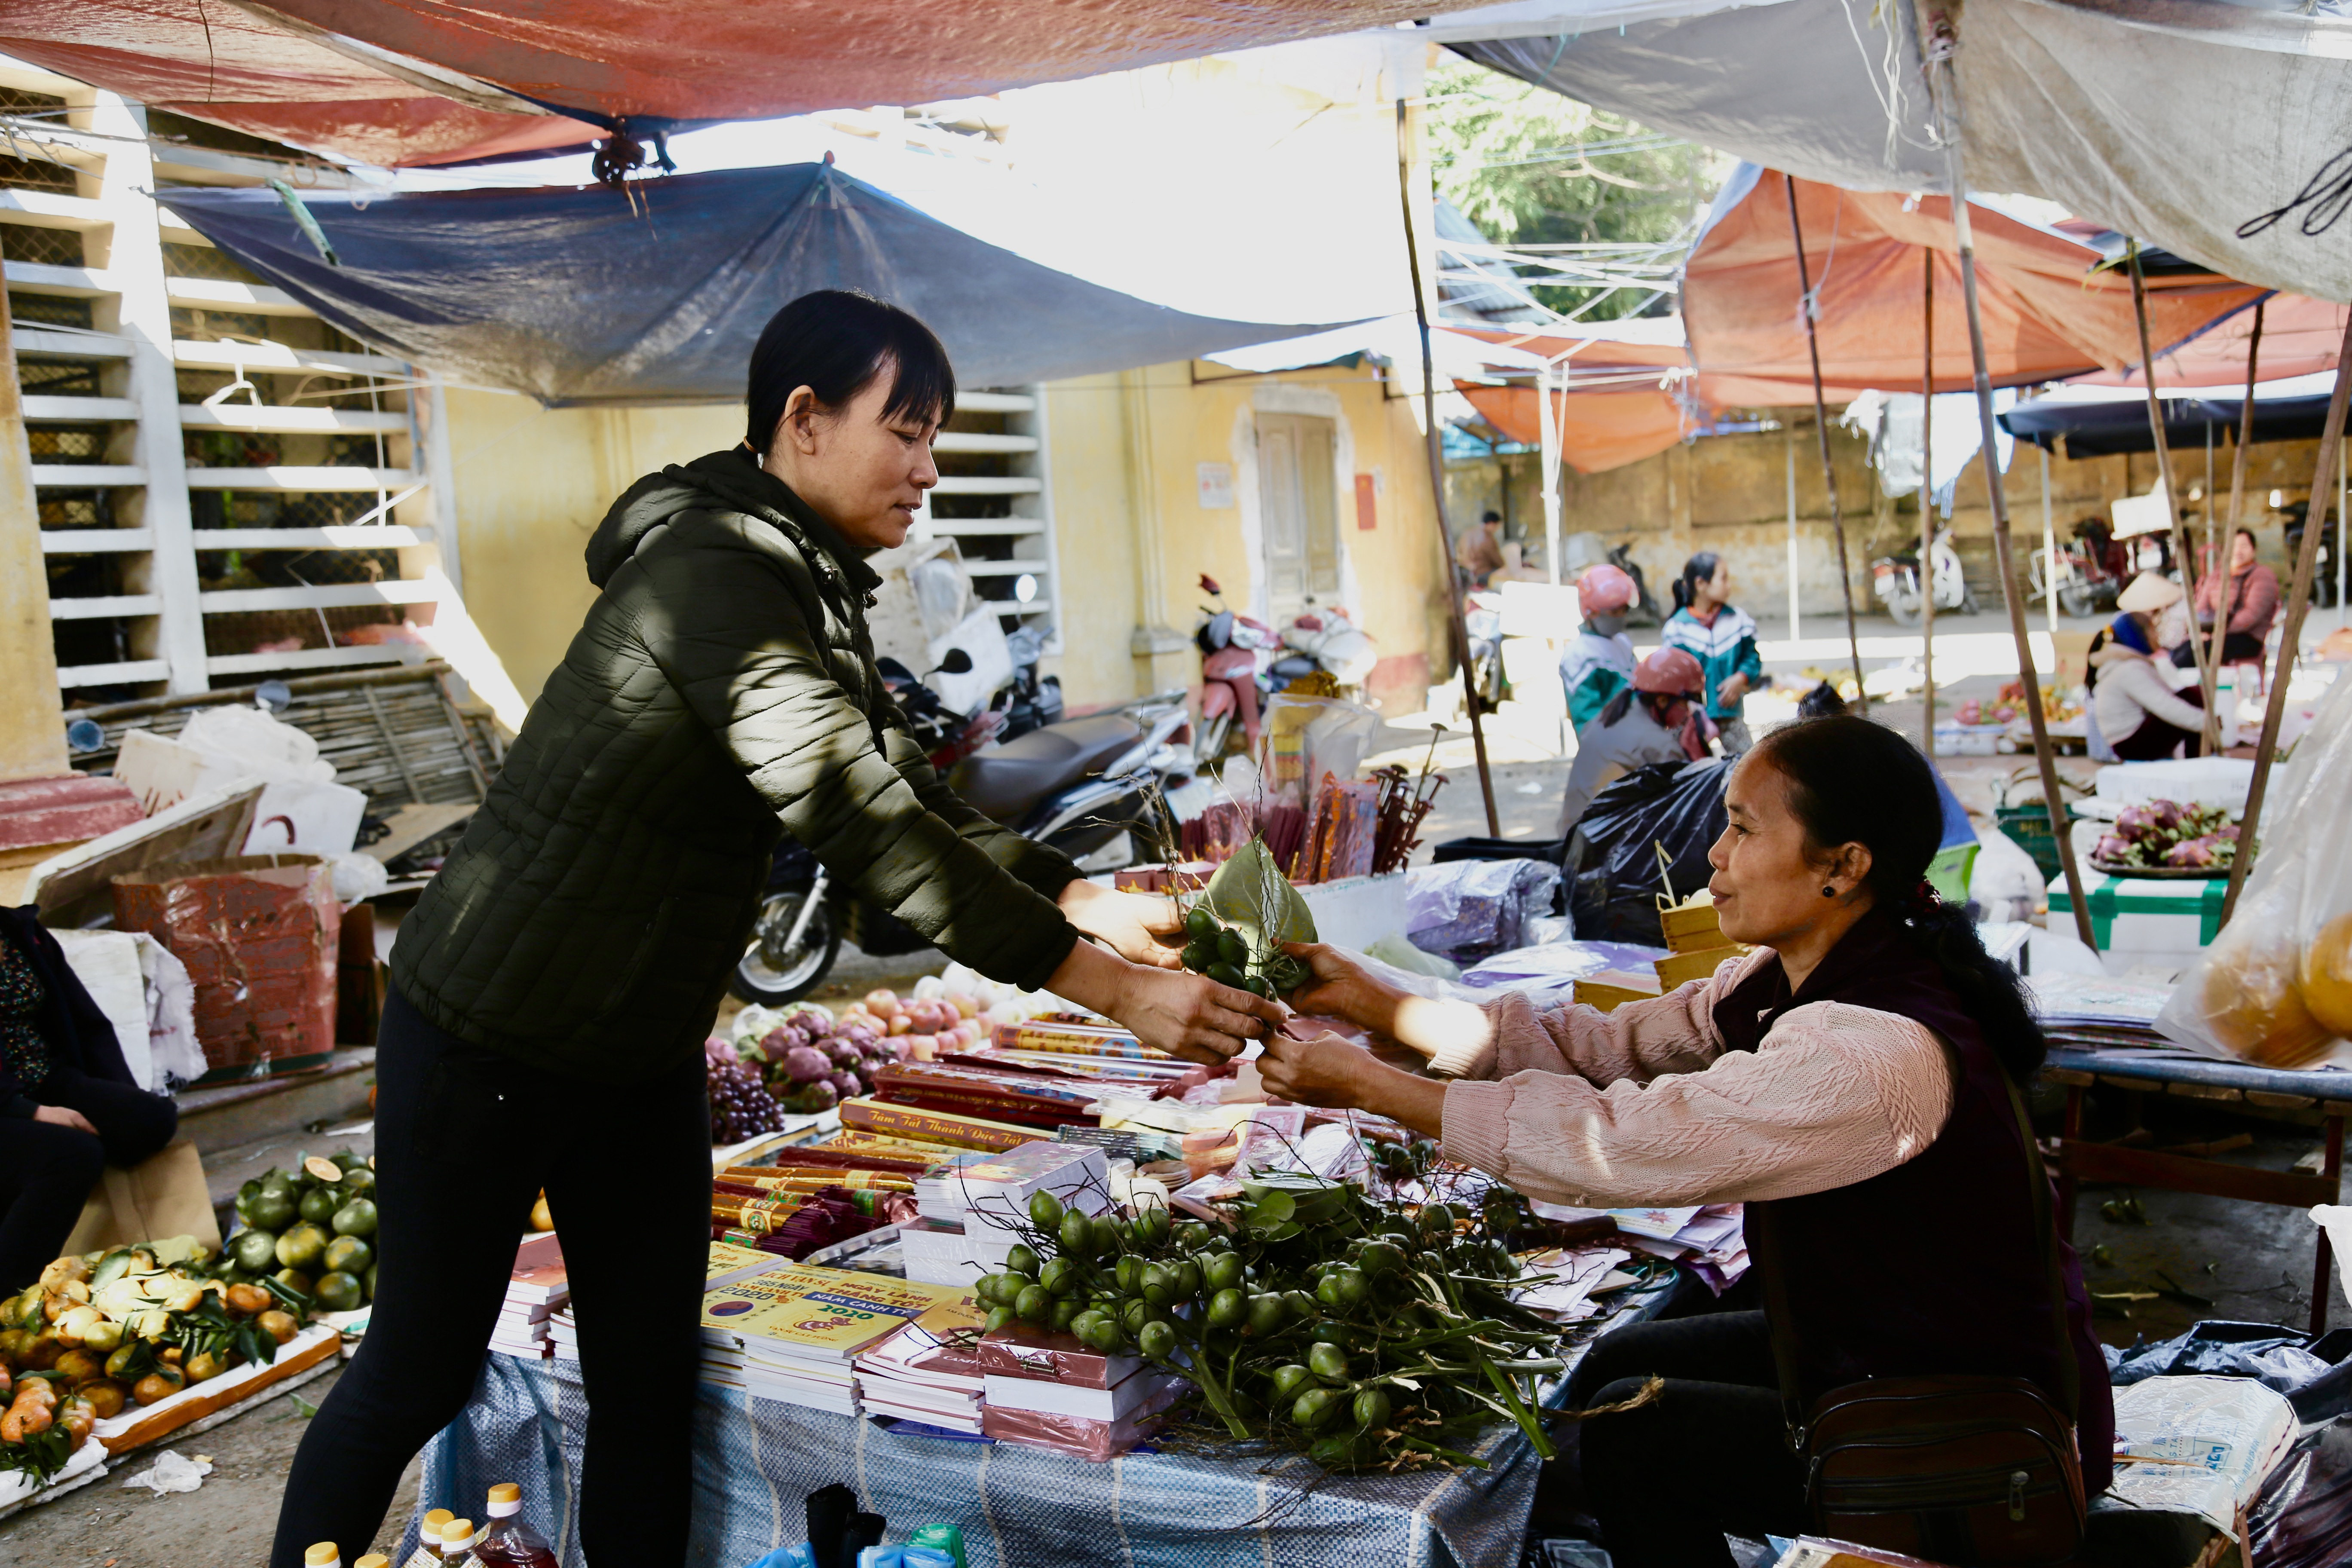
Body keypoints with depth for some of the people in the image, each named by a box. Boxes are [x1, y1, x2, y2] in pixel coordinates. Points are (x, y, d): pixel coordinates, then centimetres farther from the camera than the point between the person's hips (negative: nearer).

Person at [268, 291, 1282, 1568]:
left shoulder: (806, 586, 6)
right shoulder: (715, 576, -25)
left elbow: (906, 791, 7)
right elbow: (858, 827, -32)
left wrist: (1083, 902, -6)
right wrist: (1110, 987, -33)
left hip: (640, 1052, 9)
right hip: (487, 1041, -8)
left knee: (649, 1386, 10)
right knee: (418, 1378, 8)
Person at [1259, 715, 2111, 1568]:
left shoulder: (1881, 1051, -33)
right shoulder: (1789, 979, -3)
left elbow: (1618, 1143, -32)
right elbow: (1607, 1048, -2)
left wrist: (1365, 1084, -25)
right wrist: (1371, 1002, -8)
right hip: (1883, 1347, 9)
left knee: (1632, 1438, -9)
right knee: (1619, 1367, 12)